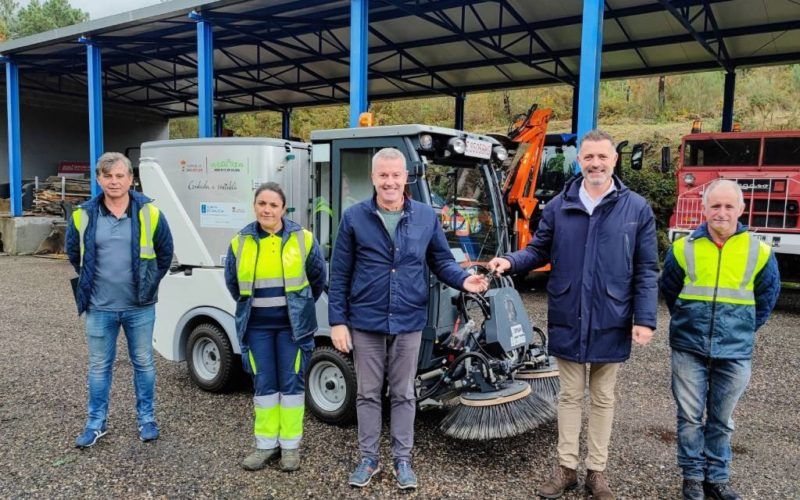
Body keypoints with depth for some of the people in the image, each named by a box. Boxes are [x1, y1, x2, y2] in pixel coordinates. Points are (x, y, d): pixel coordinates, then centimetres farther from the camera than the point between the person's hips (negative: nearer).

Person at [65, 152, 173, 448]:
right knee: (99, 367, 12)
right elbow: (73, 254, 14)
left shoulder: (150, 214, -6)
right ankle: (96, 423, 27)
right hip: (99, 308, 1)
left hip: (140, 306, -1)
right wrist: (90, 282, 15)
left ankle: (146, 419, 27)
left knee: (143, 363, 11)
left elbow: (165, 253, 7)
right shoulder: (83, 216, -3)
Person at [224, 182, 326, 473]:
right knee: (263, 384, 9)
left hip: (292, 323, -2)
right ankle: (266, 444, 21)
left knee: (291, 382, 5)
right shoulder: (240, 242, 0)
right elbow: (232, 282, 15)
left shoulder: (303, 239, -5)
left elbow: (318, 278, 7)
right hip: (256, 324, 2)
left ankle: (290, 445, 17)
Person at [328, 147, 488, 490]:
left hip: (408, 322, 1)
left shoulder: (426, 217, 1)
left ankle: (402, 460, 27)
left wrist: (463, 280, -13)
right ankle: (368, 459, 28)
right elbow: (339, 275, -2)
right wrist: (337, 321, -5)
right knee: (368, 394, 12)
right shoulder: (354, 217, -3)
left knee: (403, 394, 12)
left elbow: (442, 261, 8)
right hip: (365, 322, 0)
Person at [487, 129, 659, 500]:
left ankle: (596, 470, 30)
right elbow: (538, 251, 8)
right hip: (567, 321, 1)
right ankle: (566, 468, 28)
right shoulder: (558, 207, 1)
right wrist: (510, 262, -12)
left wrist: (645, 318, -8)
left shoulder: (637, 209, -3)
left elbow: (646, 270, -2)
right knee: (569, 396, 14)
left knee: (602, 399, 14)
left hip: (610, 323, -1)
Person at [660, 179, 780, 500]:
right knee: (690, 416, 6)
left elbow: (767, 299, 13)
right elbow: (668, 291, 13)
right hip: (689, 349, 0)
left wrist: (742, 330, 14)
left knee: (721, 420, 12)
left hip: (734, 353, 1)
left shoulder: (759, 252, -2)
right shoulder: (683, 249, -3)